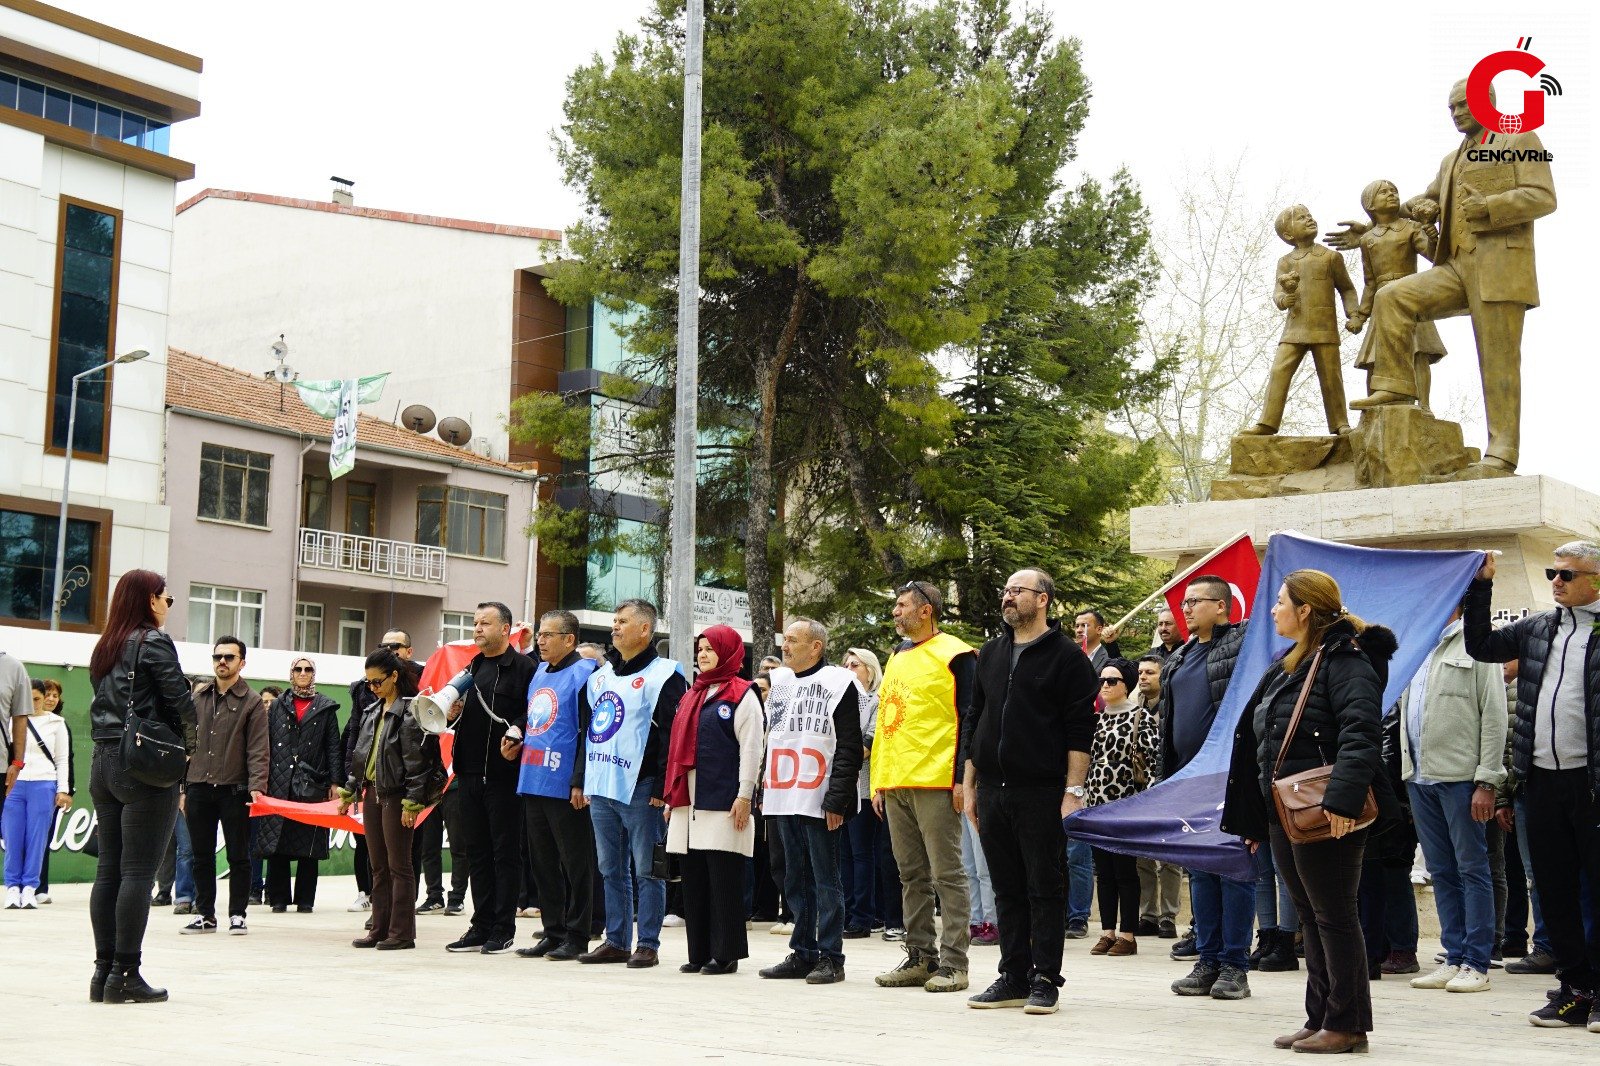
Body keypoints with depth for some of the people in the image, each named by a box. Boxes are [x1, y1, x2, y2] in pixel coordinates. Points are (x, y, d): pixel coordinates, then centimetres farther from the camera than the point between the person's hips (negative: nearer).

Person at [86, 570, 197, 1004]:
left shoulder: (104, 647, 15)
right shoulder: (154, 642, -8)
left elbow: (101, 705, 13)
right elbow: (181, 701, -10)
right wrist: (187, 743, 4)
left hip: (103, 763, 8)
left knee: (108, 869, 8)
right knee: (138, 872, -5)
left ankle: (103, 970, 11)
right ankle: (125, 974, -5)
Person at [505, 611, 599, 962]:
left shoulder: (584, 674, -10)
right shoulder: (539, 673, 17)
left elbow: (589, 732, -15)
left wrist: (580, 782, -19)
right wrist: (517, 745, 9)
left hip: (566, 788, -9)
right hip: (533, 783, 9)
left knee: (575, 864, 0)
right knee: (543, 863, 12)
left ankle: (576, 937, 5)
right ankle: (553, 932, 20)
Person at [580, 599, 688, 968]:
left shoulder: (663, 676, -7)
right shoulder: (600, 677, 17)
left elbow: (673, 734, -13)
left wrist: (662, 786, -17)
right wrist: (588, 782, 16)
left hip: (640, 791, -8)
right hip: (601, 789, 8)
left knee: (646, 870, -1)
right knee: (611, 869, 12)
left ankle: (648, 944, 4)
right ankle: (615, 941, 19)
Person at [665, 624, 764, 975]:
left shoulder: (742, 695, -2)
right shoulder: (692, 695, 19)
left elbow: (751, 748, -9)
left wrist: (745, 795, -15)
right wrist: (671, 795, 17)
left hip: (724, 801, -7)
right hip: (689, 801, 7)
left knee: (724, 878, -4)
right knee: (693, 878, 7)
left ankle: (726, 953, 1)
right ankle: (699, 953, 12)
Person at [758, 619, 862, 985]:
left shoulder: (838, 683, -6)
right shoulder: (779, 682, 16)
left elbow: (849, 749, -10)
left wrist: (837, 800, -15)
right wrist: (764, 791, 15)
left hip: (820, 802, -7)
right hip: (785, 801, 7)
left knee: (825, 881, -2)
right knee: (795, 881, 11)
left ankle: (830, 958, 4)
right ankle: (803, 954, 18)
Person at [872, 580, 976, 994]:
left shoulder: (954, 655, -4)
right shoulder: (898, 658, 20)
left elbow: (969, 719, -8)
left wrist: (961, 777, -15)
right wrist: (879, 780, 17)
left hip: (935, 782, -8)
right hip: (895, 785, 8)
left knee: (946, 874, -4)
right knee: (912, 876, 10)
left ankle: (953, 963, -1)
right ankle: (920, 957, 16)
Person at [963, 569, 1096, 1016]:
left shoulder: (1067, 657, -3)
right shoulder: (991, 655, 16)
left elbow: (1080, 729, -7)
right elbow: (974, 722, 19)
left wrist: (1073, 790, -13)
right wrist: (968, 786, 14)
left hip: (1041, 793, -6)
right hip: (993, 791, 6)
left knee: (1045, 889, 0)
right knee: (1007, 889, 10)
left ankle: (1045, 980, 6)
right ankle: (1014, 977, 17)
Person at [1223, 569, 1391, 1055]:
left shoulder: (1345, 661, -11)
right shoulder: (1286, 667, 18)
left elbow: (1360, 735, -24)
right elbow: (1258, 742, 22)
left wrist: (1341, 800, -34)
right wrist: (1253, 817, 22)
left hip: (1326, 816, -10)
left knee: (1334, 916, -2)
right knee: (1310, 917, 13)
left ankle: (1347, 1024, 5)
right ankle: (1319, 1019, 19)